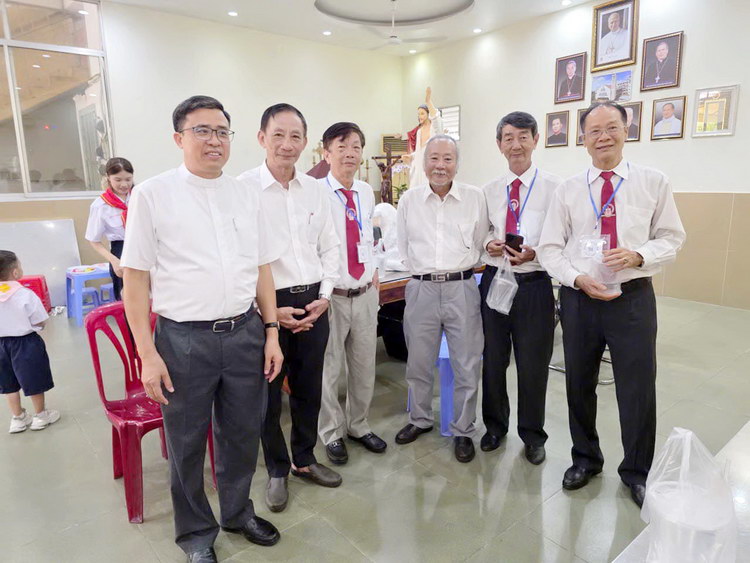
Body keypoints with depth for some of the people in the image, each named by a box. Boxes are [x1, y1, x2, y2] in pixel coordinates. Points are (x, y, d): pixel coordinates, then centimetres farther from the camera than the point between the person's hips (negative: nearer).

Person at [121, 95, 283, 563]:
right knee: (187, 444, 14)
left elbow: (262, 269, 10)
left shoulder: (246, 196, 7)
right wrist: (148, 354, -8)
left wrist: (271, 332, 6)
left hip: (246, 332, 4)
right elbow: (135, 277, -4)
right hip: (184, 338, -3)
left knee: (243, 435, 17)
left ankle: (238, 512, 44)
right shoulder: (152, 194, -4)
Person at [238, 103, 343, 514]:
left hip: (314, 303, 5)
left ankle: (304, 460, 40)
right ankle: (276, 471, 34)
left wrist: (324, 295, -1)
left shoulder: (315, 190, 6)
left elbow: (329, 247, 11)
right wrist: (269, 310, -13)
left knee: (309, 388, 17)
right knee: (268, 394, 11)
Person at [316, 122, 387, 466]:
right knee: (329, 368, 10)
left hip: (365, 293, 6)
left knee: (364, 366, 18)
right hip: (331, 294, -6)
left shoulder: (366, 193, 8)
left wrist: (374, 276, 14)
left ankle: (358, 425, 39)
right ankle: (332, 433, 32)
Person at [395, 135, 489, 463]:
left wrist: (459, 269, 4)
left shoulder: (475, 198, 1)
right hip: (421, 289, 2)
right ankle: (420, 419, 36)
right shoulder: (409, 200, 5)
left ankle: (462, 431, 25)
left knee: (467, 365, 6)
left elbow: (481, 244, 6)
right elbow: (403, 247, 12)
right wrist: (422, 271, 6)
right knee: (418, 363, 14)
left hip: (461, 288, -1)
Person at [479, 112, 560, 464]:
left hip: (535, 284, -3)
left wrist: (535, 254, -25)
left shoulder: (554, 188, -6)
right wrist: (488, 244, -9)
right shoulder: (489, 190, 7)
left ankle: (533, 435, 33)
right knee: (493, 359, 15)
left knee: (533, 364, 10)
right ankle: (495, 426, 38)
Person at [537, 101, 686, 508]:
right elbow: (549, 248, -1)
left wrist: (638, 255, -17)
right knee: (579, 385, 14)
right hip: (579, 298, 1)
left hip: (633, 298, -1)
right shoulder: (567, 189, 1)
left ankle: (636, 471, 34)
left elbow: (672, 238, 3)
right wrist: (578, 279, -16)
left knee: (638, 389, 8)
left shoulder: (654, 182, 1)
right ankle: (585, 459, 38)